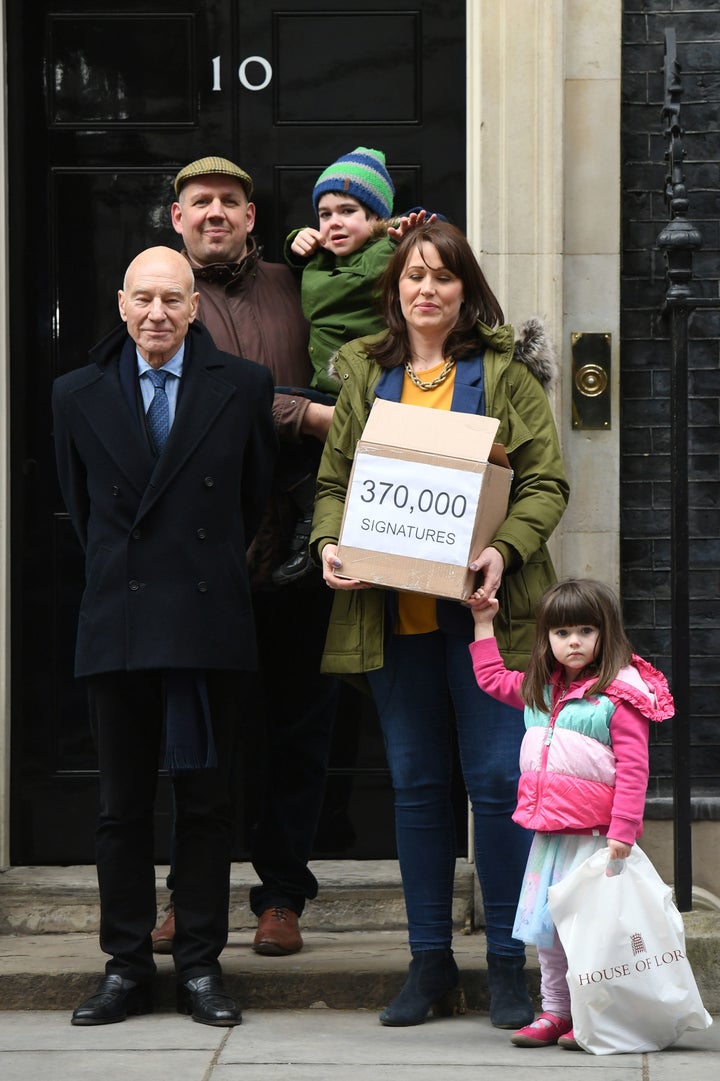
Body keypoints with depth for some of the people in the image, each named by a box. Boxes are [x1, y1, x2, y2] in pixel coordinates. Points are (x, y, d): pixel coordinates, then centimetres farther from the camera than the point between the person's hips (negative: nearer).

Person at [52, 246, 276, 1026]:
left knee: (206, 802, 5)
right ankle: (126, 968, 14)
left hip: (210, 623, -1)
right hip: (117, 625, 1)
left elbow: (256, 496, 10)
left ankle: (200, 965, 13)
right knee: (121, 807, 6)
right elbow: (81, 505, 14)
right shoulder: (78, 395, 6)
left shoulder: (242, 387, 1)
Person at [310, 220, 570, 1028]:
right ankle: (429, 962, 15)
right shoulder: (365, 374, 13)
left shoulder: (505, 370, 4)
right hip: (392, 609, 3)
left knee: (498, 781, -5)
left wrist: (504, 550, -18)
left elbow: (547, 482, -1)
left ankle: (507, 964, 5)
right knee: (415, 786, 7)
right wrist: (330, 544, -8)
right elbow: (333, 478, 12)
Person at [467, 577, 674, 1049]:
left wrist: (622, 833, -20)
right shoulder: (541, 690, 14)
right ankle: (555, 1012, 20)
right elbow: (492, 679, 31)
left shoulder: (619, 697, -10)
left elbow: (633, 771, -15)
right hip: (549, 831, 8)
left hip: (594, 833, -8)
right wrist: (484, 624, 27)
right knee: (546, 926, 11)